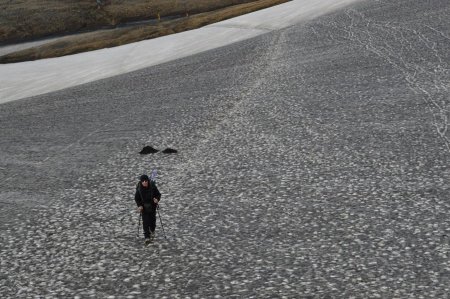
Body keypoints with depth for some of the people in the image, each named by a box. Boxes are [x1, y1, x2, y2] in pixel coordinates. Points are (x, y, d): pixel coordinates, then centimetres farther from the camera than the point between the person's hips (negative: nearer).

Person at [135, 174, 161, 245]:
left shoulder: (152, 187, -14)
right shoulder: (139, 189, -12)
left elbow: (158, 194, -5)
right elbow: (136, 198, -3)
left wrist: (157, 199, -26)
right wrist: (139, 205, -17)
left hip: (152, 206, 1)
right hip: (144, 207, -1)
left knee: (152, 220, 13)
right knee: (145, 222, -8)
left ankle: (152, 232, 44)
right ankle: (147, 237, -6)